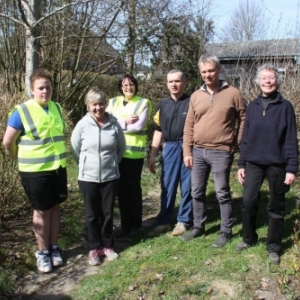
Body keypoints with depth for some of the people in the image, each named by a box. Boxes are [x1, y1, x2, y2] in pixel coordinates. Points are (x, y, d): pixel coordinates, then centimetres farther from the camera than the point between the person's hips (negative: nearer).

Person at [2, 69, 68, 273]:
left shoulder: (57, 108, 5)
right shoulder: (22, 111, -13)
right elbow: (8, 142, -7)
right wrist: (22, 159, 6)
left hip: (58, 167, 5)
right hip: (35, 171, -5)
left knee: (55, 207, 12)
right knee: (41, 210, 5)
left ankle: (54, 248, 26)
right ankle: (43, 252, 20)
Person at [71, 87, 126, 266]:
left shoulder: (114, 124, -7)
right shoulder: (82, 125, -9)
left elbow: (121, 148, 8)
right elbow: (75, 149, 4)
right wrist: (87, 164, 9)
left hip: (110, 176, 1)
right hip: (88, 177, 0)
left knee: (108, 213, 11)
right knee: (91, 214, 9)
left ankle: (107, 245, 27)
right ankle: (93, 248, 22)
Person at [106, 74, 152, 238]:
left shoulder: (143, 103, -1)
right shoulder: (113, 102, 9)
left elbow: (139, 126, -13)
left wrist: (117, 124, -8)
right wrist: (125, 122, -13)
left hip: (135, 152, -3)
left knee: (134, 187, 7)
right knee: (121, 188, 8)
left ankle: (136, 224, 22)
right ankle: (125, 224, 21)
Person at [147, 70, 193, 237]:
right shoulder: (163, 105, 10)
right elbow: (158, 131, 14)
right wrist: (152, 156, 11)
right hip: (170, 148, 4)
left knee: (187, 187, 5)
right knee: (167, 187, 8)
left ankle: (184, 221, 19)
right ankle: (164, 222, 17)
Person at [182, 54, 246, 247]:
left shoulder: (233, 94, -5)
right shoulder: (196, 96, 7)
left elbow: (243, 121, 0)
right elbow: (189, 126, 8)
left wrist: (236, 145, -4)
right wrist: (187, 151, 4)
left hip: (221, 152, -4)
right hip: (198, 151, 5)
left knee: (222, 193, 4)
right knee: (197, 192, 13)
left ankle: (226, 231, 19)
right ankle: (198, 226, 29)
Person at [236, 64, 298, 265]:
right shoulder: (252, 107, 8)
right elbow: (246, 138, 10)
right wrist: (241, 164, 7)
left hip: (277, 165, -2)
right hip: (254, 163, 3)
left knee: (276, 207, 7)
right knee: (248, 201, 0)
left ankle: (274, 247, 20)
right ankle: (249, 238, 22)